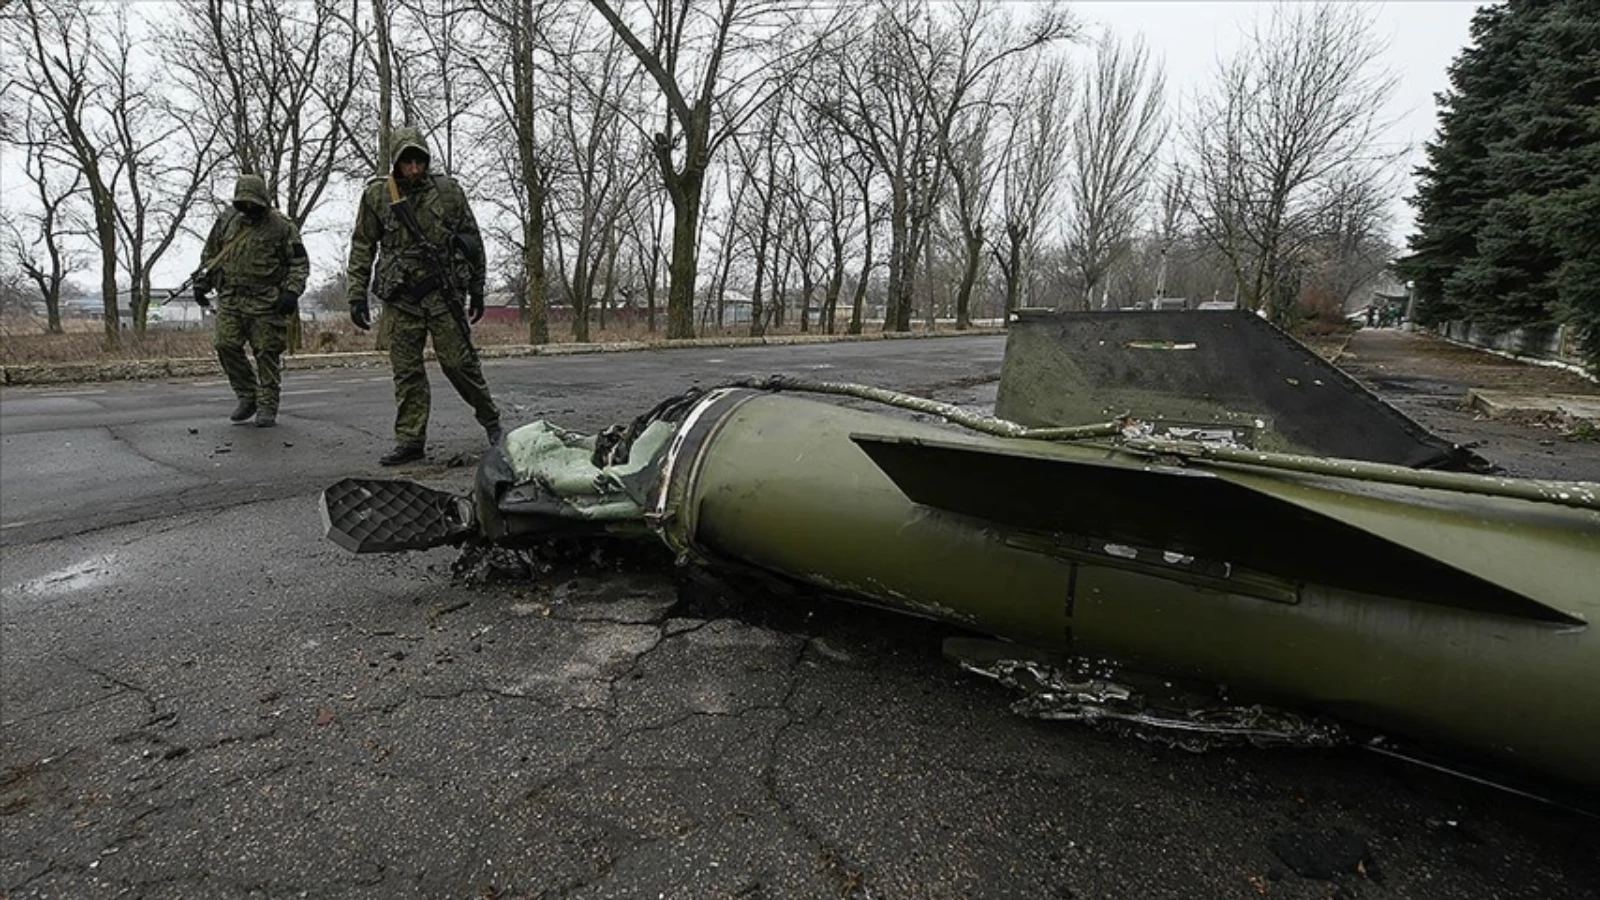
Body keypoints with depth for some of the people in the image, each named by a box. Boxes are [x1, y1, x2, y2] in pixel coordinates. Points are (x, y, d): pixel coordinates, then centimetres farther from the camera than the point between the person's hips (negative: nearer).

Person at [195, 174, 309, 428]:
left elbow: (299, 263, -1)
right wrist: (202, 282, 12)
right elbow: (209, 254, 22)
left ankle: (267, 407, 7)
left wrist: (291, 291, -13)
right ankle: (247, 397, 13)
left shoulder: (281, 226, -1)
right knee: (226, 346, -3)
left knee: (267, 354, -2)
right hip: (230, 300, 5)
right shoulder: (226, 221, 13)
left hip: (266, 304, -4)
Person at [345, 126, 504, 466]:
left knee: (459, 361, -4)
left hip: (443, 292, -2)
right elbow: (362, 247, 8)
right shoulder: (376, 195, 4)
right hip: (400, 296, 2)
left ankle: (490, 419, 15)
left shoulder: (448, 190, 3)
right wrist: (357, 294, 2)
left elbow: (472, 241, 9)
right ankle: (410, 440, 9)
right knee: (406, 370, 3)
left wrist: (477, 289, 8)